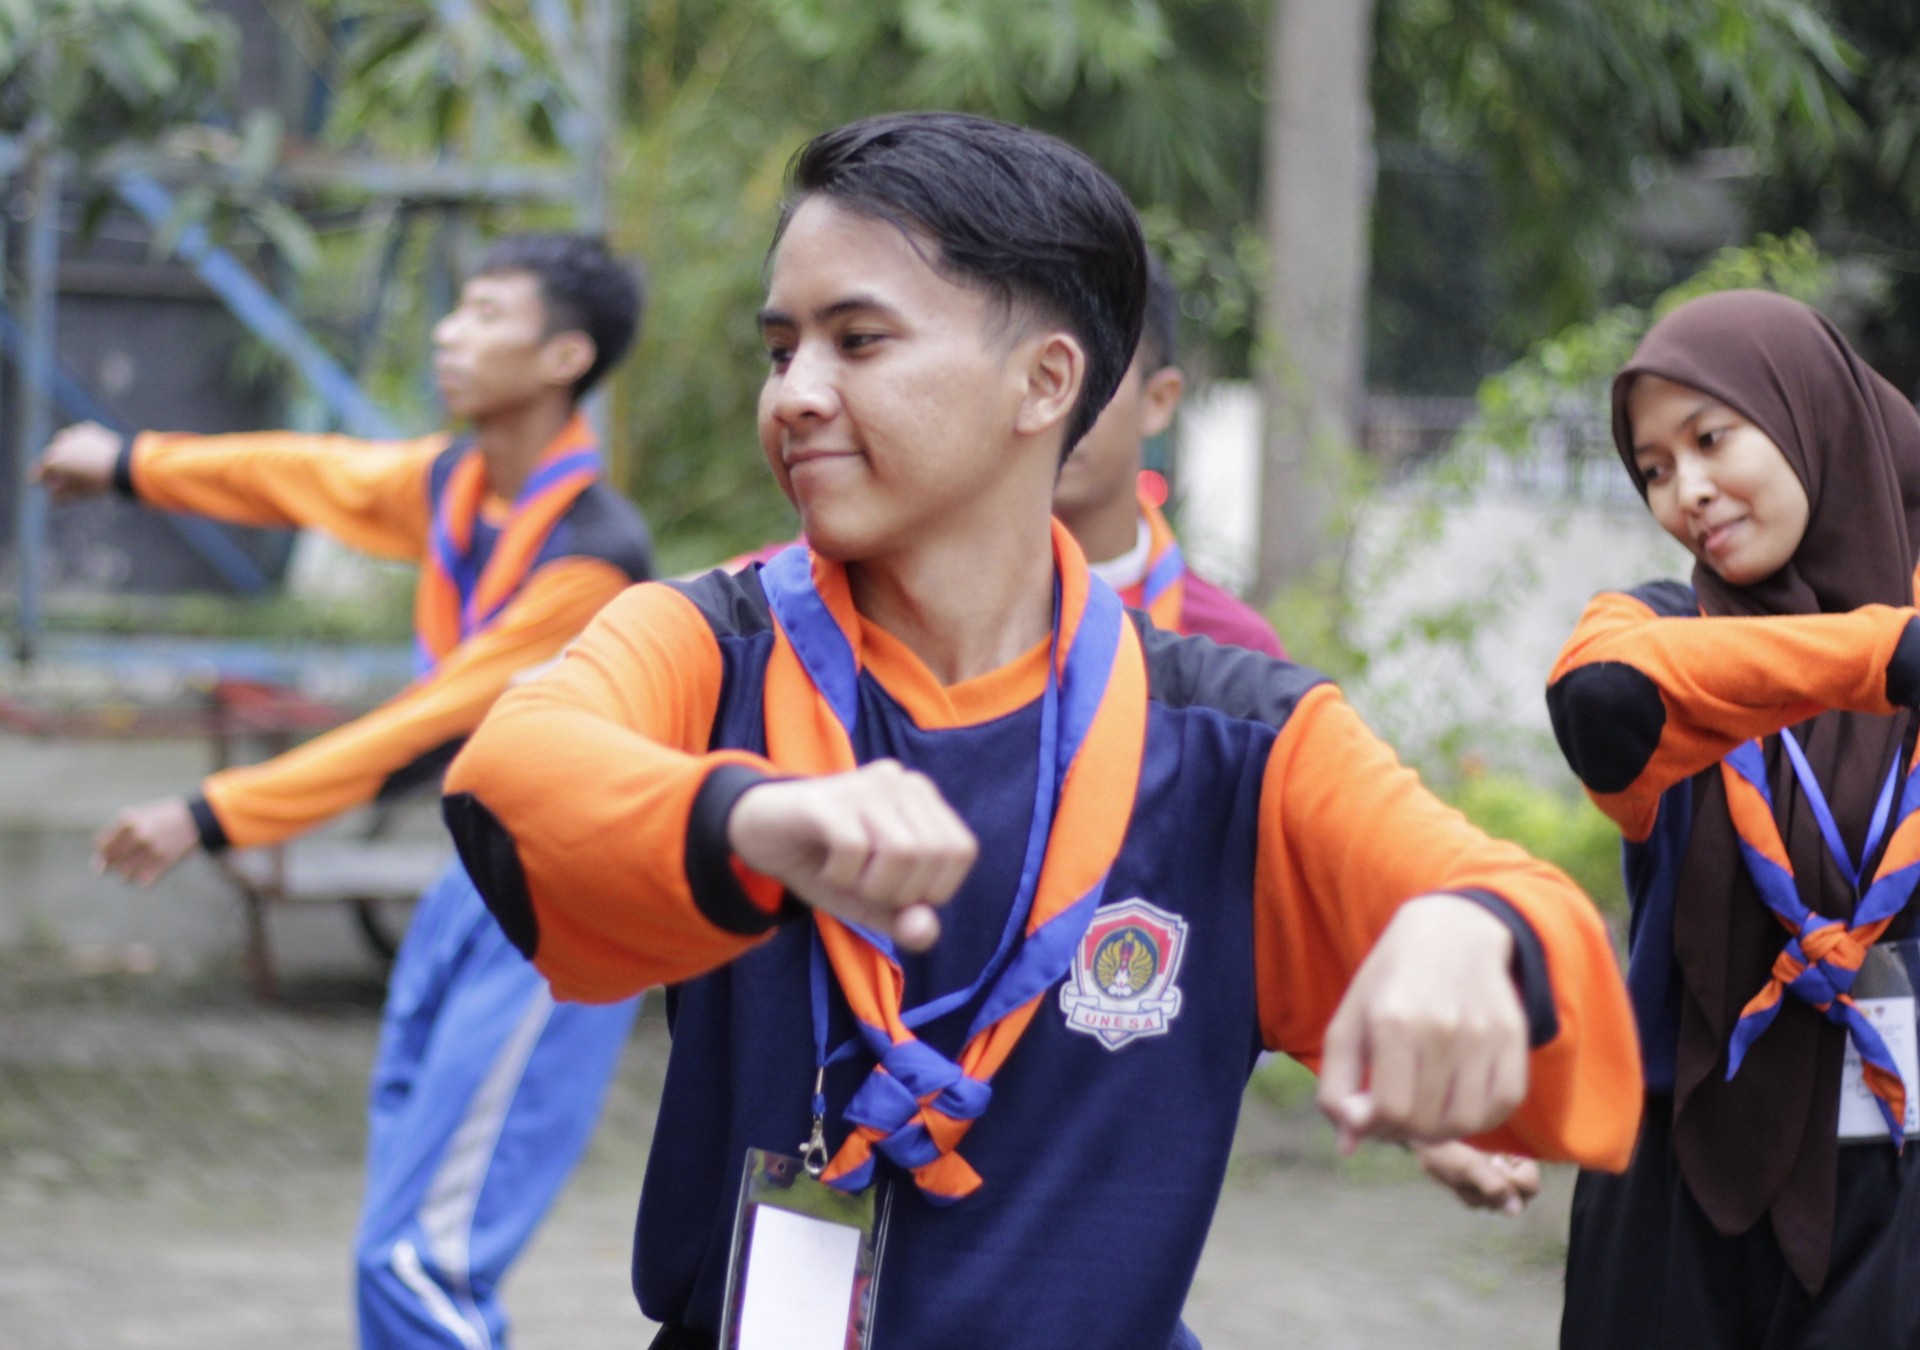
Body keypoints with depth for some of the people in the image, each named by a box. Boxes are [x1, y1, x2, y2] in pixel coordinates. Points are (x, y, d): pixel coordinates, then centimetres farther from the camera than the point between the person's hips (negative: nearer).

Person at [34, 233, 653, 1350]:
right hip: (478, 881, 9)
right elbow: (310, 476, 22)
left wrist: (213, 819, -21)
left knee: (422, 1259, -14)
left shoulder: (592, 555, -22)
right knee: (401, 1244, 13)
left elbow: (423, 729, -23)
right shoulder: (454, 484, 3)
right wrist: (136, 464, 34)